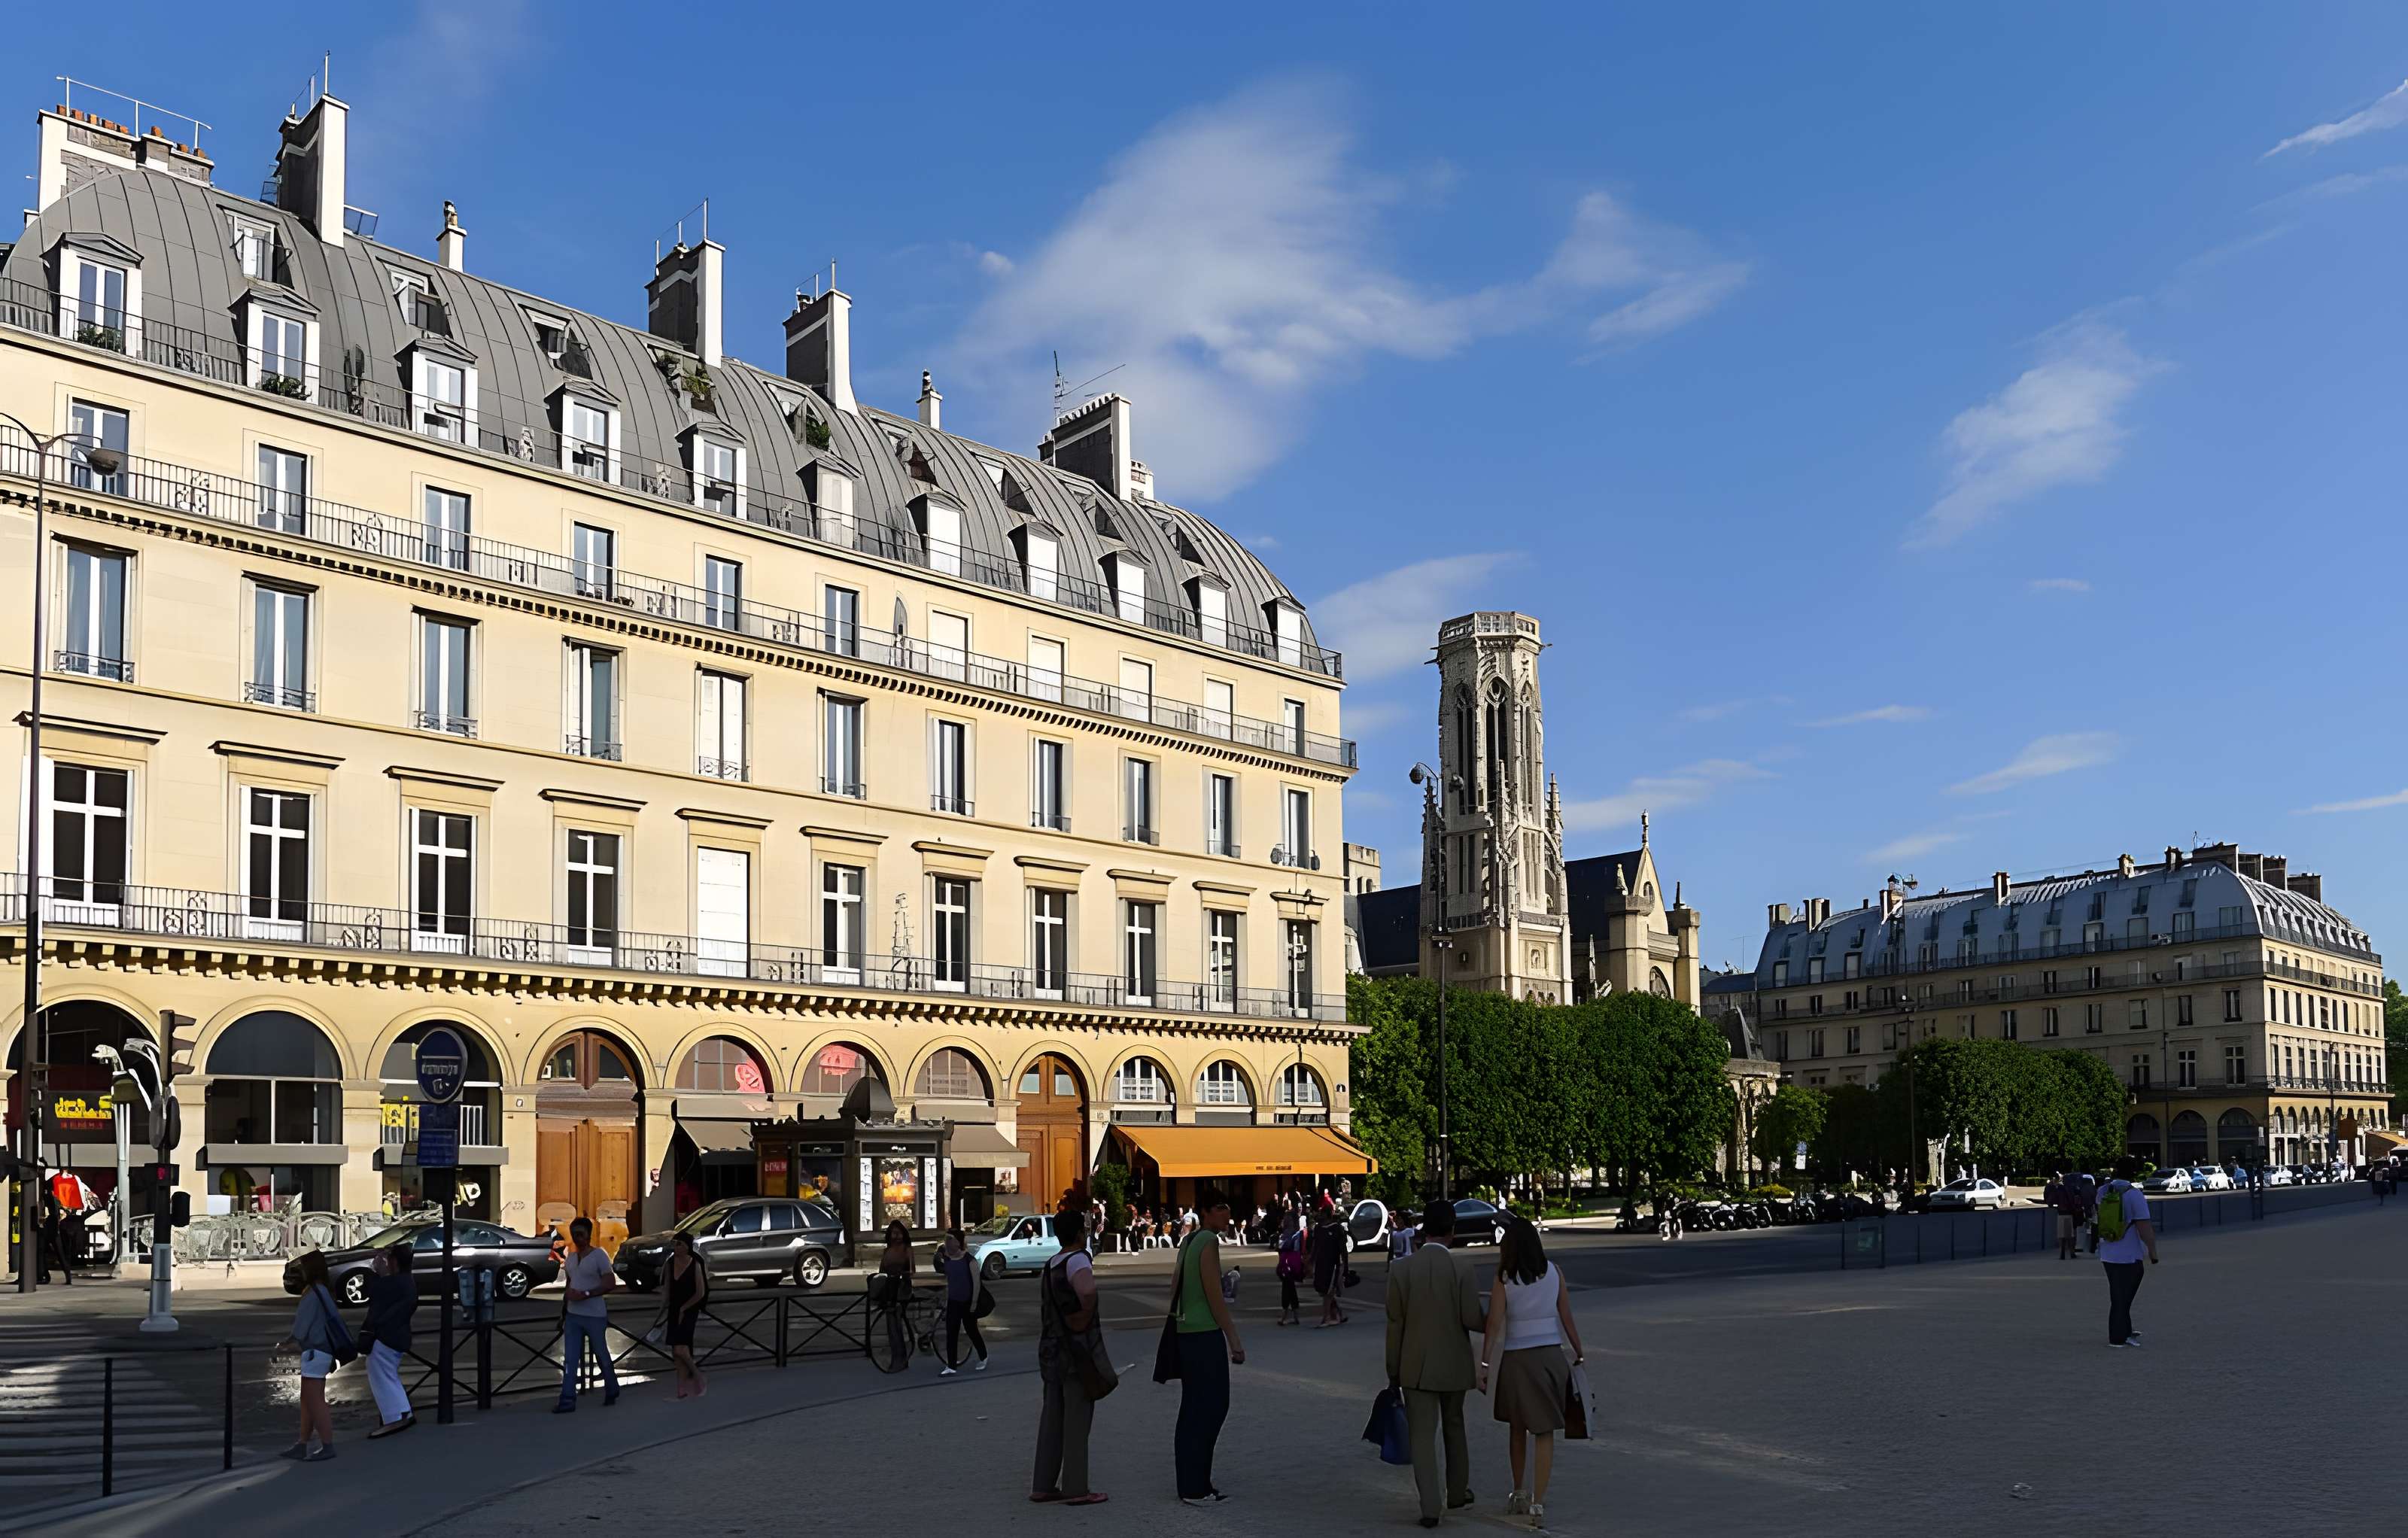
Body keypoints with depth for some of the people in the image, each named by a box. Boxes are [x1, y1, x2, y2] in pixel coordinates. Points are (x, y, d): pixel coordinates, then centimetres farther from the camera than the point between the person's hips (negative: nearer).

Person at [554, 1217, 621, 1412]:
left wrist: (585, 1294, -23)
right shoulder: (570, 1257, 12)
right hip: (573, 1315, 6)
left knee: (602, 1356, 7)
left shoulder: (599, 1256, -9)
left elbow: (610, 1283, -17)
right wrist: (564, 1311, 16)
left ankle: (612, 1393, 24)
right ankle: (567, 1400, -2)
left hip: (595, 1315, -6)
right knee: (570, 1360, -1)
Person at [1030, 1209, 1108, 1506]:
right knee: (1077, 1420, -2)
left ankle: (1043, 1485, 17)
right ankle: (1075, 1489, 2)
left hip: (1051, 1351, 8)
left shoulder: (1049, 1266, 12)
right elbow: (1087, 1291, -35)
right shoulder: (1077, 1260, -15)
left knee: (1052, 1419, 13)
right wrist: (1087, 1316, -19)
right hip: (1077, 1352, -8)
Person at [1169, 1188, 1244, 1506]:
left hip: (1187, 1334, 9)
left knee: (1193, 1408, 15)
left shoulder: (1188, 1241, 14)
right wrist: (1233, 1338, -15)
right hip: (1206, 1335, -9)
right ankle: (1196, 1488, -2)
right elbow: (1214, 1295, -17)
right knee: (1211, 1408, -4)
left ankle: (1191, 1483, 22)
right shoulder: (1208, 1241, -13)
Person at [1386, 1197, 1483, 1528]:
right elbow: (1473, 1320, -13)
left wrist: (1393, 1372, 5)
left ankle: (1430, 1507, -5)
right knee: (1454, 1426, 22)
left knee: (1422, 1436, 2)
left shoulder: (1400, 1270, -7)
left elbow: (1395, 1325, -4)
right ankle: (1457, 1491, 35)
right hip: (1453, 1364, 0)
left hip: (1416, 1366, 0)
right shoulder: (1460, 1271, -12)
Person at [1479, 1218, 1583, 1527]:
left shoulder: (1504, 1278, -7)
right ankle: (1538, 1503, -4)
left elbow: (1494, 1323, -10)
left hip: (1517, 1359, -1)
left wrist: (1485, 1364, -7)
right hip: (1551, 1356, 1)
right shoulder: (1553, 1272, -1)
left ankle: (1519, 1495, 30)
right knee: (1544, 1432, 4)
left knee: (1517, 1427, 18)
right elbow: (1567, 1318, 2)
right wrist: (1579, 1353, 13)